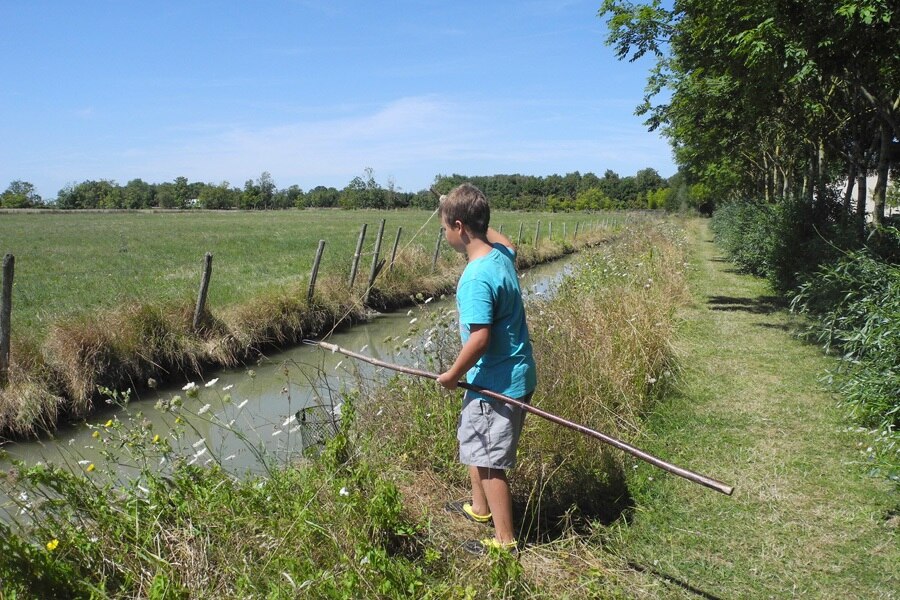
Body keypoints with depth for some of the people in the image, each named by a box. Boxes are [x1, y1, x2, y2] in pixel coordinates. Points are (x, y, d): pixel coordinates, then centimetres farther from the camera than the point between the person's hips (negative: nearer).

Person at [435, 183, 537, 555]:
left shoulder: (476, 277, -26)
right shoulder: (502, 252, 1)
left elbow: (479, 338, -29)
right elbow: (500, 237, 27)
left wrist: (452, 375, -15)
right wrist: (459, 207, 25)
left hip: (496, 384, -10)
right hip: (512, 375, 10)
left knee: (488, 461, 3)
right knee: (472, 443, 25)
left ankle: (505, 541, 17)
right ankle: (480, 508, 43)